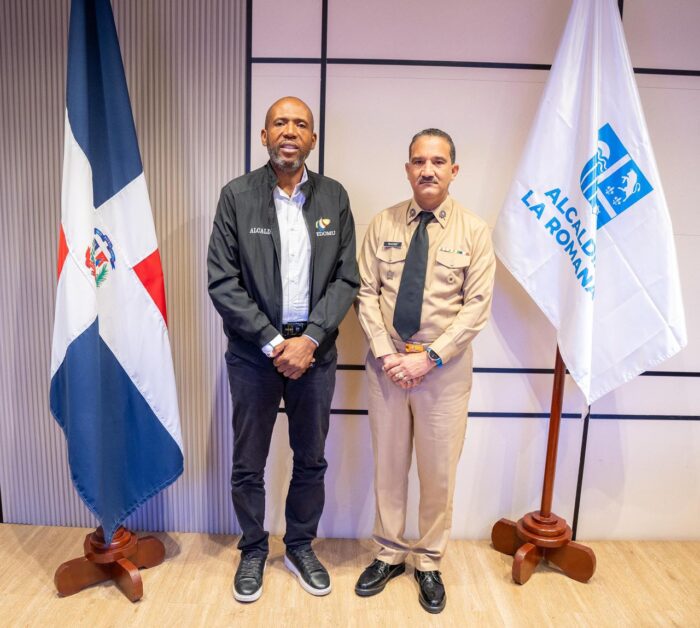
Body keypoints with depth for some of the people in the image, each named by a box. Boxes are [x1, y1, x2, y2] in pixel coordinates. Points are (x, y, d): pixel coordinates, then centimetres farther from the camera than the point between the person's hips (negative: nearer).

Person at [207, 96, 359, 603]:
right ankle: (253, 550, 37)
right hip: (253, 352, -1)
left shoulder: (334, 197, 3)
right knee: (248, 465, 12)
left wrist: (309, 339, -12)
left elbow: (346, 278, -1)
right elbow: (222, 282, -8)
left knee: (311, 461, 15)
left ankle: (301, 547, 38)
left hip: (314, 350, 2)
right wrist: (273, 342, -13)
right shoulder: (237, 196, -3)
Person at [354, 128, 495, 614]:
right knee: (388, 466, 14)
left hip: (445, 368, -1)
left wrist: (429, 357, -14)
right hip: (387, 364, 2)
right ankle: (390, 555, 35)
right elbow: (366, 294, 1)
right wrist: (386, 353, -11)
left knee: (439, 472, 10)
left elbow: (477, 306, -7)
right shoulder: (383, 225, 3)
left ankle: (430, 564, 32)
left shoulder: (474, 230, -3)